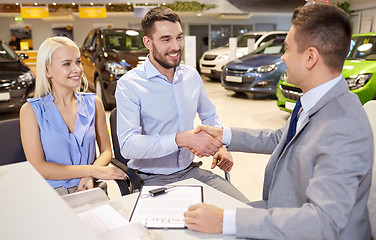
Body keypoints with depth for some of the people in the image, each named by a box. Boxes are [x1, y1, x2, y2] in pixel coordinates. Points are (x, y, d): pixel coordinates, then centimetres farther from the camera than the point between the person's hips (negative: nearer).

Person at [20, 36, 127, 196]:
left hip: (87, 191, 2)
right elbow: (37, 167, -8)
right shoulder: (31, 110, -2)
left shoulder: (93, 103, 8)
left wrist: (89, 177, -11)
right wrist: (93, 170, -14)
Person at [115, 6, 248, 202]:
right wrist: (182, 139, -34)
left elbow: (209, 115, 22)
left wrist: (220, 145, 2)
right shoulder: (129, 85, -13)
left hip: (189, 170, 5)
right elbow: (128, 145, -24)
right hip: (151, 179, -5)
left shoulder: (191, 75, 6)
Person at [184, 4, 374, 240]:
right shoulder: (314, 101, -1)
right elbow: (280, 138, 14)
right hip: (283, 219, 8)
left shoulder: (344, 129, -31)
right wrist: (224, 135, 8)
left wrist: (225, 221, -37)